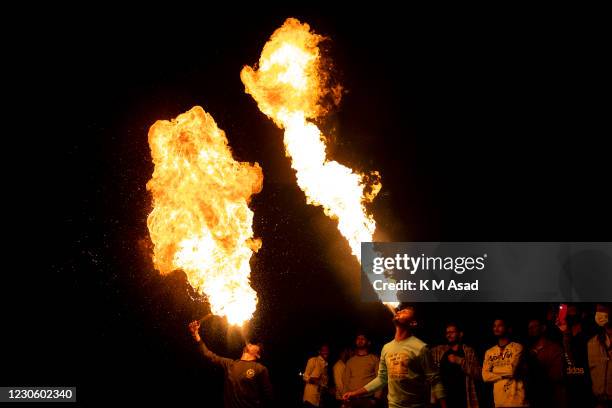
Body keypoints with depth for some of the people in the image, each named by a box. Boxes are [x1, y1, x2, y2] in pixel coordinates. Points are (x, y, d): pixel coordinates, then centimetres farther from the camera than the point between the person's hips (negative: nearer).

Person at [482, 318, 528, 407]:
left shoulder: (517, 347, -2)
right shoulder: (489, 352, 11)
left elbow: (512, 370, -15)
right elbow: (485, 376, 0)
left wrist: (494, 369, 1)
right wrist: (505, 374, -9)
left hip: (517, 399, -4)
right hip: (499, 400, 4)